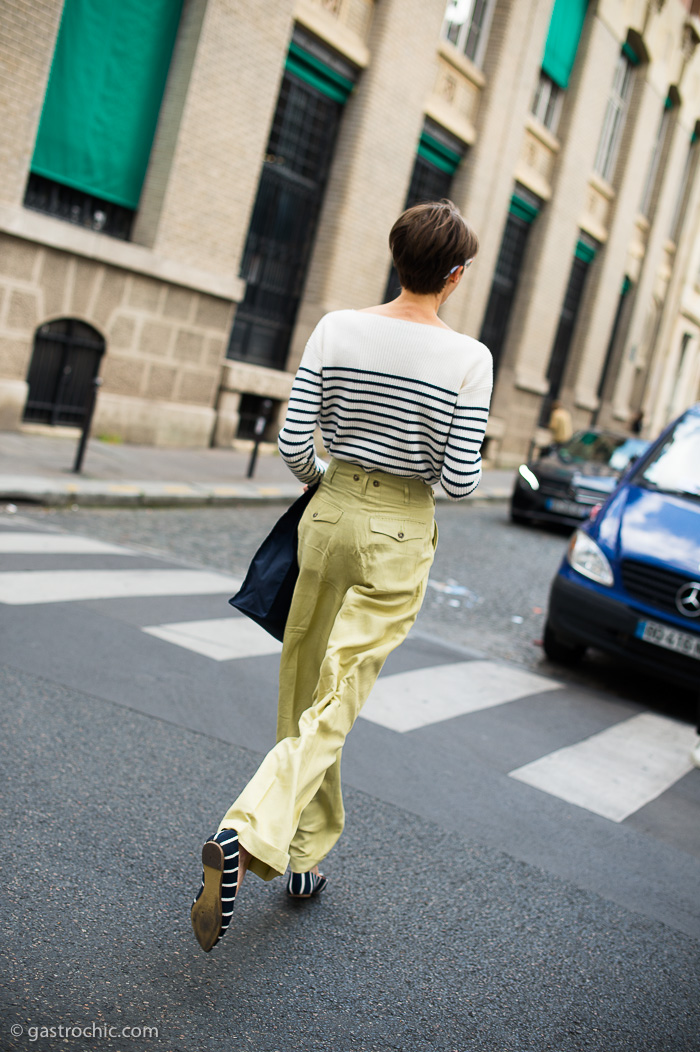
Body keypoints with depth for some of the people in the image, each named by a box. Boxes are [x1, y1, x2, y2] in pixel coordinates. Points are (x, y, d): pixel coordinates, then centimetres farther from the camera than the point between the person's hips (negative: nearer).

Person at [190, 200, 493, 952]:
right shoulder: (467, 359, -11)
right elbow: (459, 480, -13)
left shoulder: (336, 330, -4)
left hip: (330, 515, 4)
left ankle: (304, 858, 31)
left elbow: (293, 446, -5)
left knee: (304, 693, 17)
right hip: (399, 535, -3)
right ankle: (245, 837, -15)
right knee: (334, 704, 2)